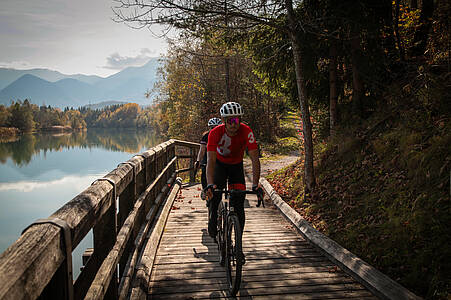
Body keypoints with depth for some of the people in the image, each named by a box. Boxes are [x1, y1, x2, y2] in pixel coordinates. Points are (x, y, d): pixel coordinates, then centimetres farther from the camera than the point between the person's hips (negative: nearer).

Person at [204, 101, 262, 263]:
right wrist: (210, 184, -51)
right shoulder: (215, 133, -30)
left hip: (237, 166, 1)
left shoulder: (246, 131, -29)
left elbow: (255, 158, -32)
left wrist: (255, 184, -44)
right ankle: (213, 229, 7)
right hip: (220, 164, 0)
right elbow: (210, 160, -36)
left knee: (239, 206, -7)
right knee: (214, 196, -23)